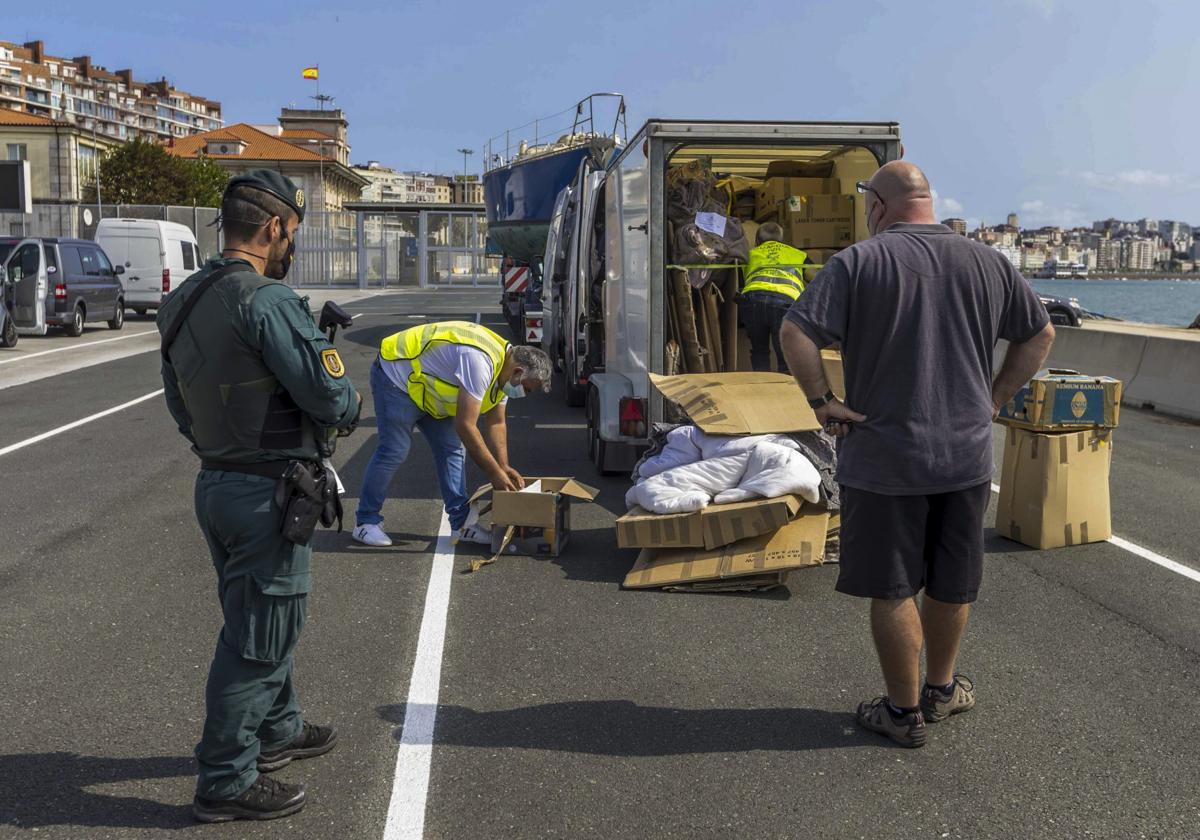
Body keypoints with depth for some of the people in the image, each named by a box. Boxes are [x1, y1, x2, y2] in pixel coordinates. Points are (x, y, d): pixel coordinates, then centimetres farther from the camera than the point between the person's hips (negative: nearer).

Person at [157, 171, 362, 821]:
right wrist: (350, 402, 1)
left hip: (214, 481, 9)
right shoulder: (267, 300, -21)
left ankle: (277, 730, 41)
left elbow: (181, 403, 16)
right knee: (258, 635, 2)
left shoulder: (181, 303, 9)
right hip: (266, 492, -9)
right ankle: (226, 782, 11)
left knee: (259, 617, 24)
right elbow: (330, 397, -21)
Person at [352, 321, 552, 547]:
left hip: (426, 386, 10)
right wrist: (494, 472, -27)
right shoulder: (480, 361, -34)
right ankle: (366, 522, 3)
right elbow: (465, 425, -35)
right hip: (396, 377, -10)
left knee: (451, 450, 4)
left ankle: (461, 523, 8)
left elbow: (496, 424, 8)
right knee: (394, 451, -11)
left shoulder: (502, 367, -3)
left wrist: (503, 467, -2)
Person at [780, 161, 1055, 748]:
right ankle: (941, 690, 36)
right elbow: (1040, 335, 14)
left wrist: (821, 401, -8)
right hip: (967, 455, 5)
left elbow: (795, 333, -19)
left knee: (893, 590, 8)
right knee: (952, 586, 18)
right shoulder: (987, 263, 5)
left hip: (884, 459, -4)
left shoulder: (858, 264, -10)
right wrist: (994, 399, 15)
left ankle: (904, 712, 18)